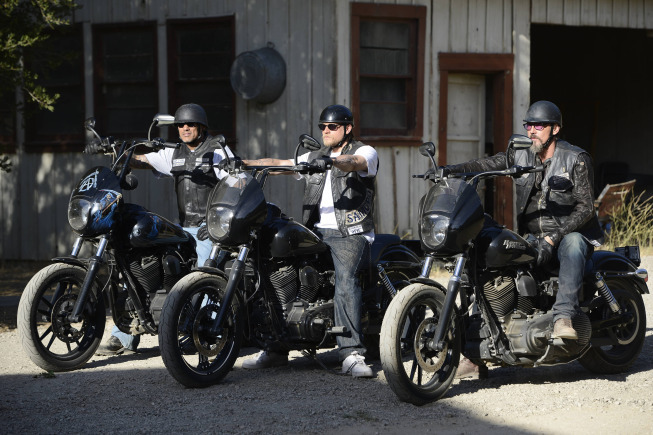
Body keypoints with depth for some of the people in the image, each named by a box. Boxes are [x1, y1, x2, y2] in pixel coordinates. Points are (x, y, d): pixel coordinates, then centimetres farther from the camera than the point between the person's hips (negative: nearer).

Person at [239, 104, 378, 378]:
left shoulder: (365, 152, 5)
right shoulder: (313, 158, 24)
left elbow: (355, 162, -19)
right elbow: (279, 164, 14)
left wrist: (331, 161, -41)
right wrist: (242, 163, -1)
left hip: (350, 234, -6)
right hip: (316, 232, 6)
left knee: (345, 281, -29)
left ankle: (351, 354, -34)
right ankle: (275, 349, 0)